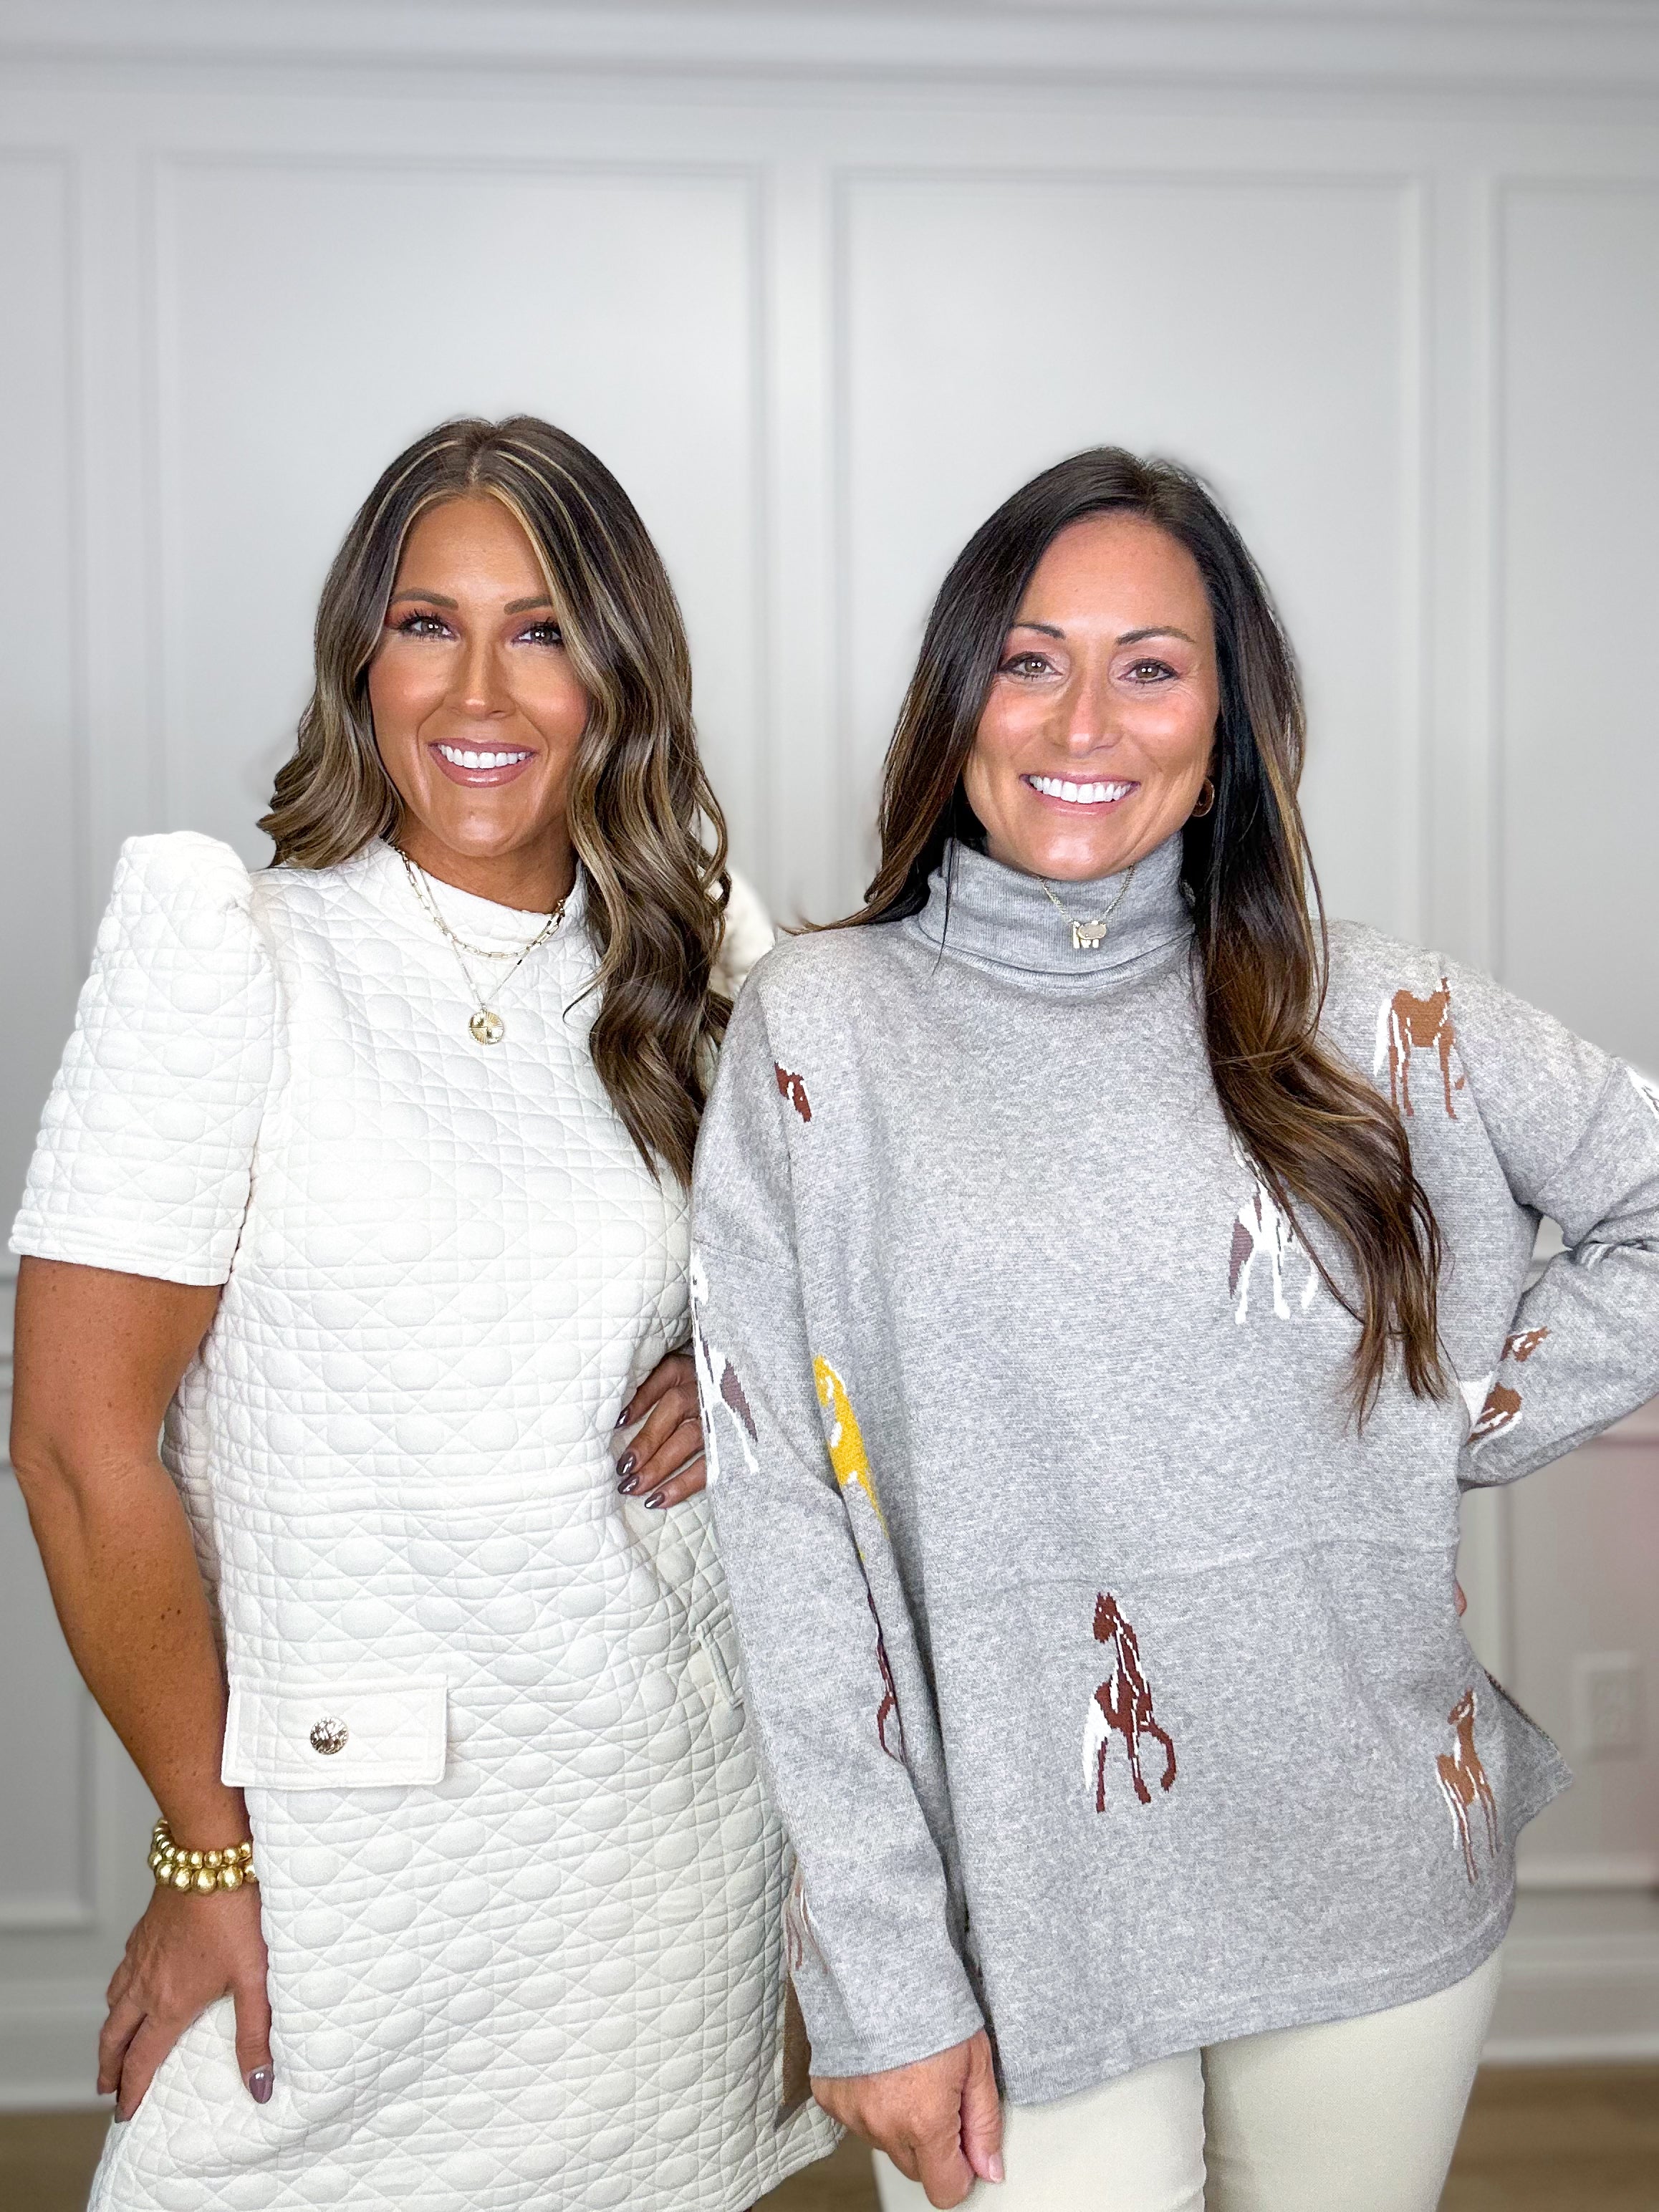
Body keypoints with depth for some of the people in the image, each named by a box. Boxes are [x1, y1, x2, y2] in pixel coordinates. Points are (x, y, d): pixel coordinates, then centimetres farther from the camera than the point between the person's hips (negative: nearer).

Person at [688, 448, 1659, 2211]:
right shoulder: (820, 1027, -5)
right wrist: (877, 1978, -10)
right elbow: (785, 1517, -8)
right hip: (1019, 1911, -2)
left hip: (1376, 1890, 3)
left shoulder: (1362, 1021, 0)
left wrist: (1466, 1427, -3)